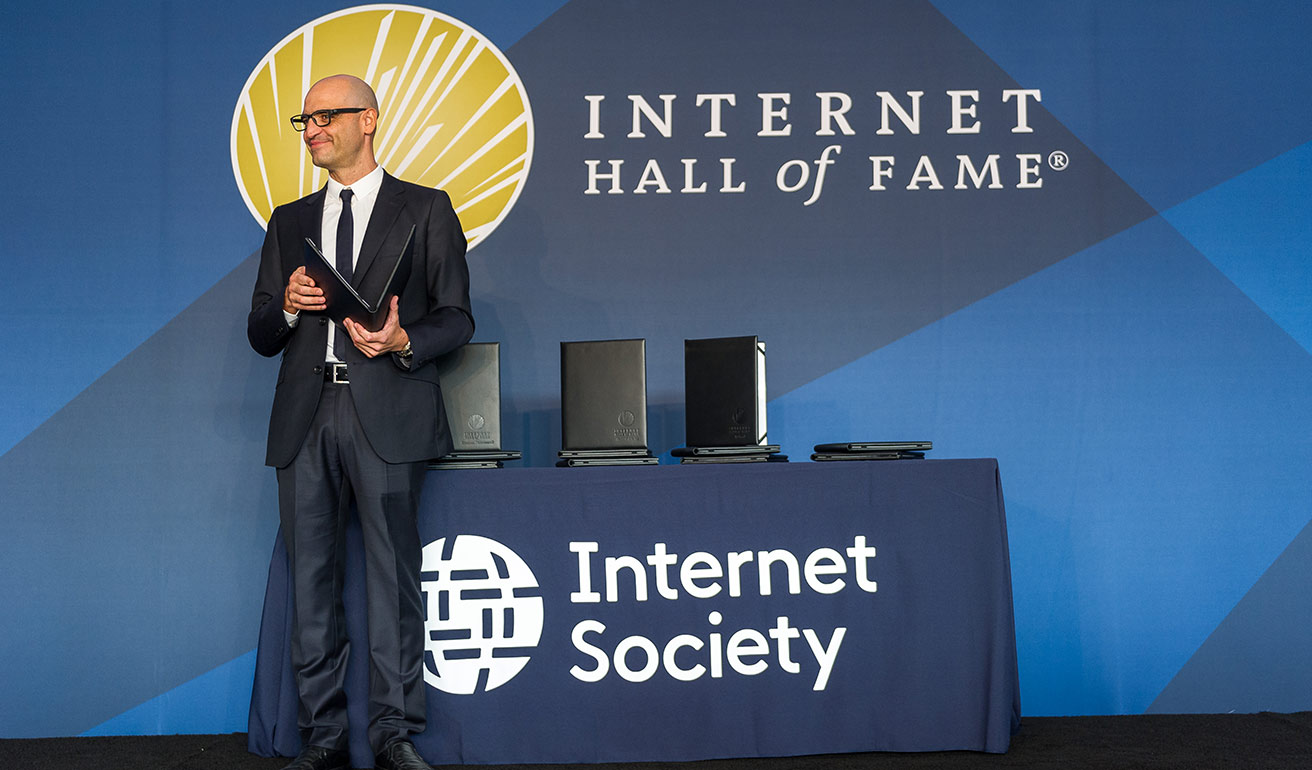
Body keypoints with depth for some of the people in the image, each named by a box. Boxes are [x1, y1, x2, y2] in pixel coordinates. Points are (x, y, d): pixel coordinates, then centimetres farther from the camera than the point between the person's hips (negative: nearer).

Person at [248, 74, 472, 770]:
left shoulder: (425, 210, 10)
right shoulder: (289, 222, 21)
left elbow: (455, 318, 5)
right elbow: (260, 335, 18)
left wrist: (403, 341, -15)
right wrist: (288, 305, -4)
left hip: (387, 417, -4)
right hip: (305, 420, 4)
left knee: (392, 577, -5)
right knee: (310, 581, 3)